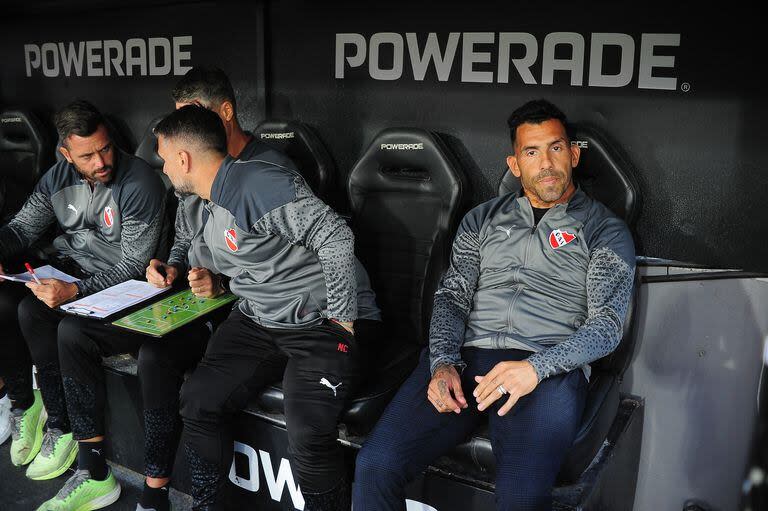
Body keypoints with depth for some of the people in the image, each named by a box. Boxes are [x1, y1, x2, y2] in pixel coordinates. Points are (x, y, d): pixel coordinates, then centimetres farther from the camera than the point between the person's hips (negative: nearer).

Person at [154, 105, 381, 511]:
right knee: (197, 399, -5)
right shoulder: (208, 204, 14)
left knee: (308, 439, -26)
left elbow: (337, 238, -25)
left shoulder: (256, 183, -19)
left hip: (321, 323, -9)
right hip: (257, 321, 9)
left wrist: (343, 322, -20)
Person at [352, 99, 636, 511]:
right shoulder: (482, 220, 20)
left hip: (549, 370, -2)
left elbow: (607, 324, 0)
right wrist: (443, 362, -8)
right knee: (375, 467, -19)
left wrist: (535, 368, -17)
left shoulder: (605, 230, 10)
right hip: (466, 357, 3)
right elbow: (451, 297, 12)